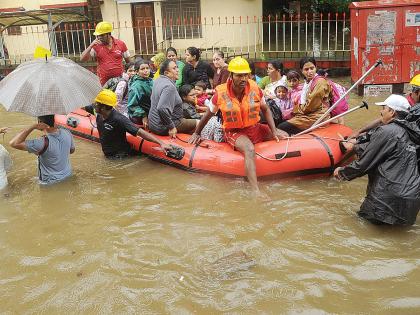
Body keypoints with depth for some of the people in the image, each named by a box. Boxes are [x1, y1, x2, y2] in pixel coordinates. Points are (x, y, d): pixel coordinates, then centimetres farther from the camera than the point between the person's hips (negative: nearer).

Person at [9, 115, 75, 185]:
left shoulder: (43, 143, -34)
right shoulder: (67, 133, -16)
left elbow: (13, 143, -34)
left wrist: (33, 127, -35)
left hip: (51, 183, -6)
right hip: (68, 175, 6)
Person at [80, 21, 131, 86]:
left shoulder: (121, 44, 2)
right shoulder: (96, 46, 0)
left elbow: (129, 62, 10)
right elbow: (82, 59, -4)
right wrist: (90, 46, -16)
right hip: (104, 83, 0)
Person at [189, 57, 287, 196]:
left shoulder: (255, 88, -5)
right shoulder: (221, 93, -12)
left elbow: (265, 110, 7)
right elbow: (208, 114, 4)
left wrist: (274, 131, -5)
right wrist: (196, 133, 14)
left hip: (255, 128, 6)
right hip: (234, 132, -5)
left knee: (283, 136, -1)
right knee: (249, 149, -35)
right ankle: (255, 190, -45)